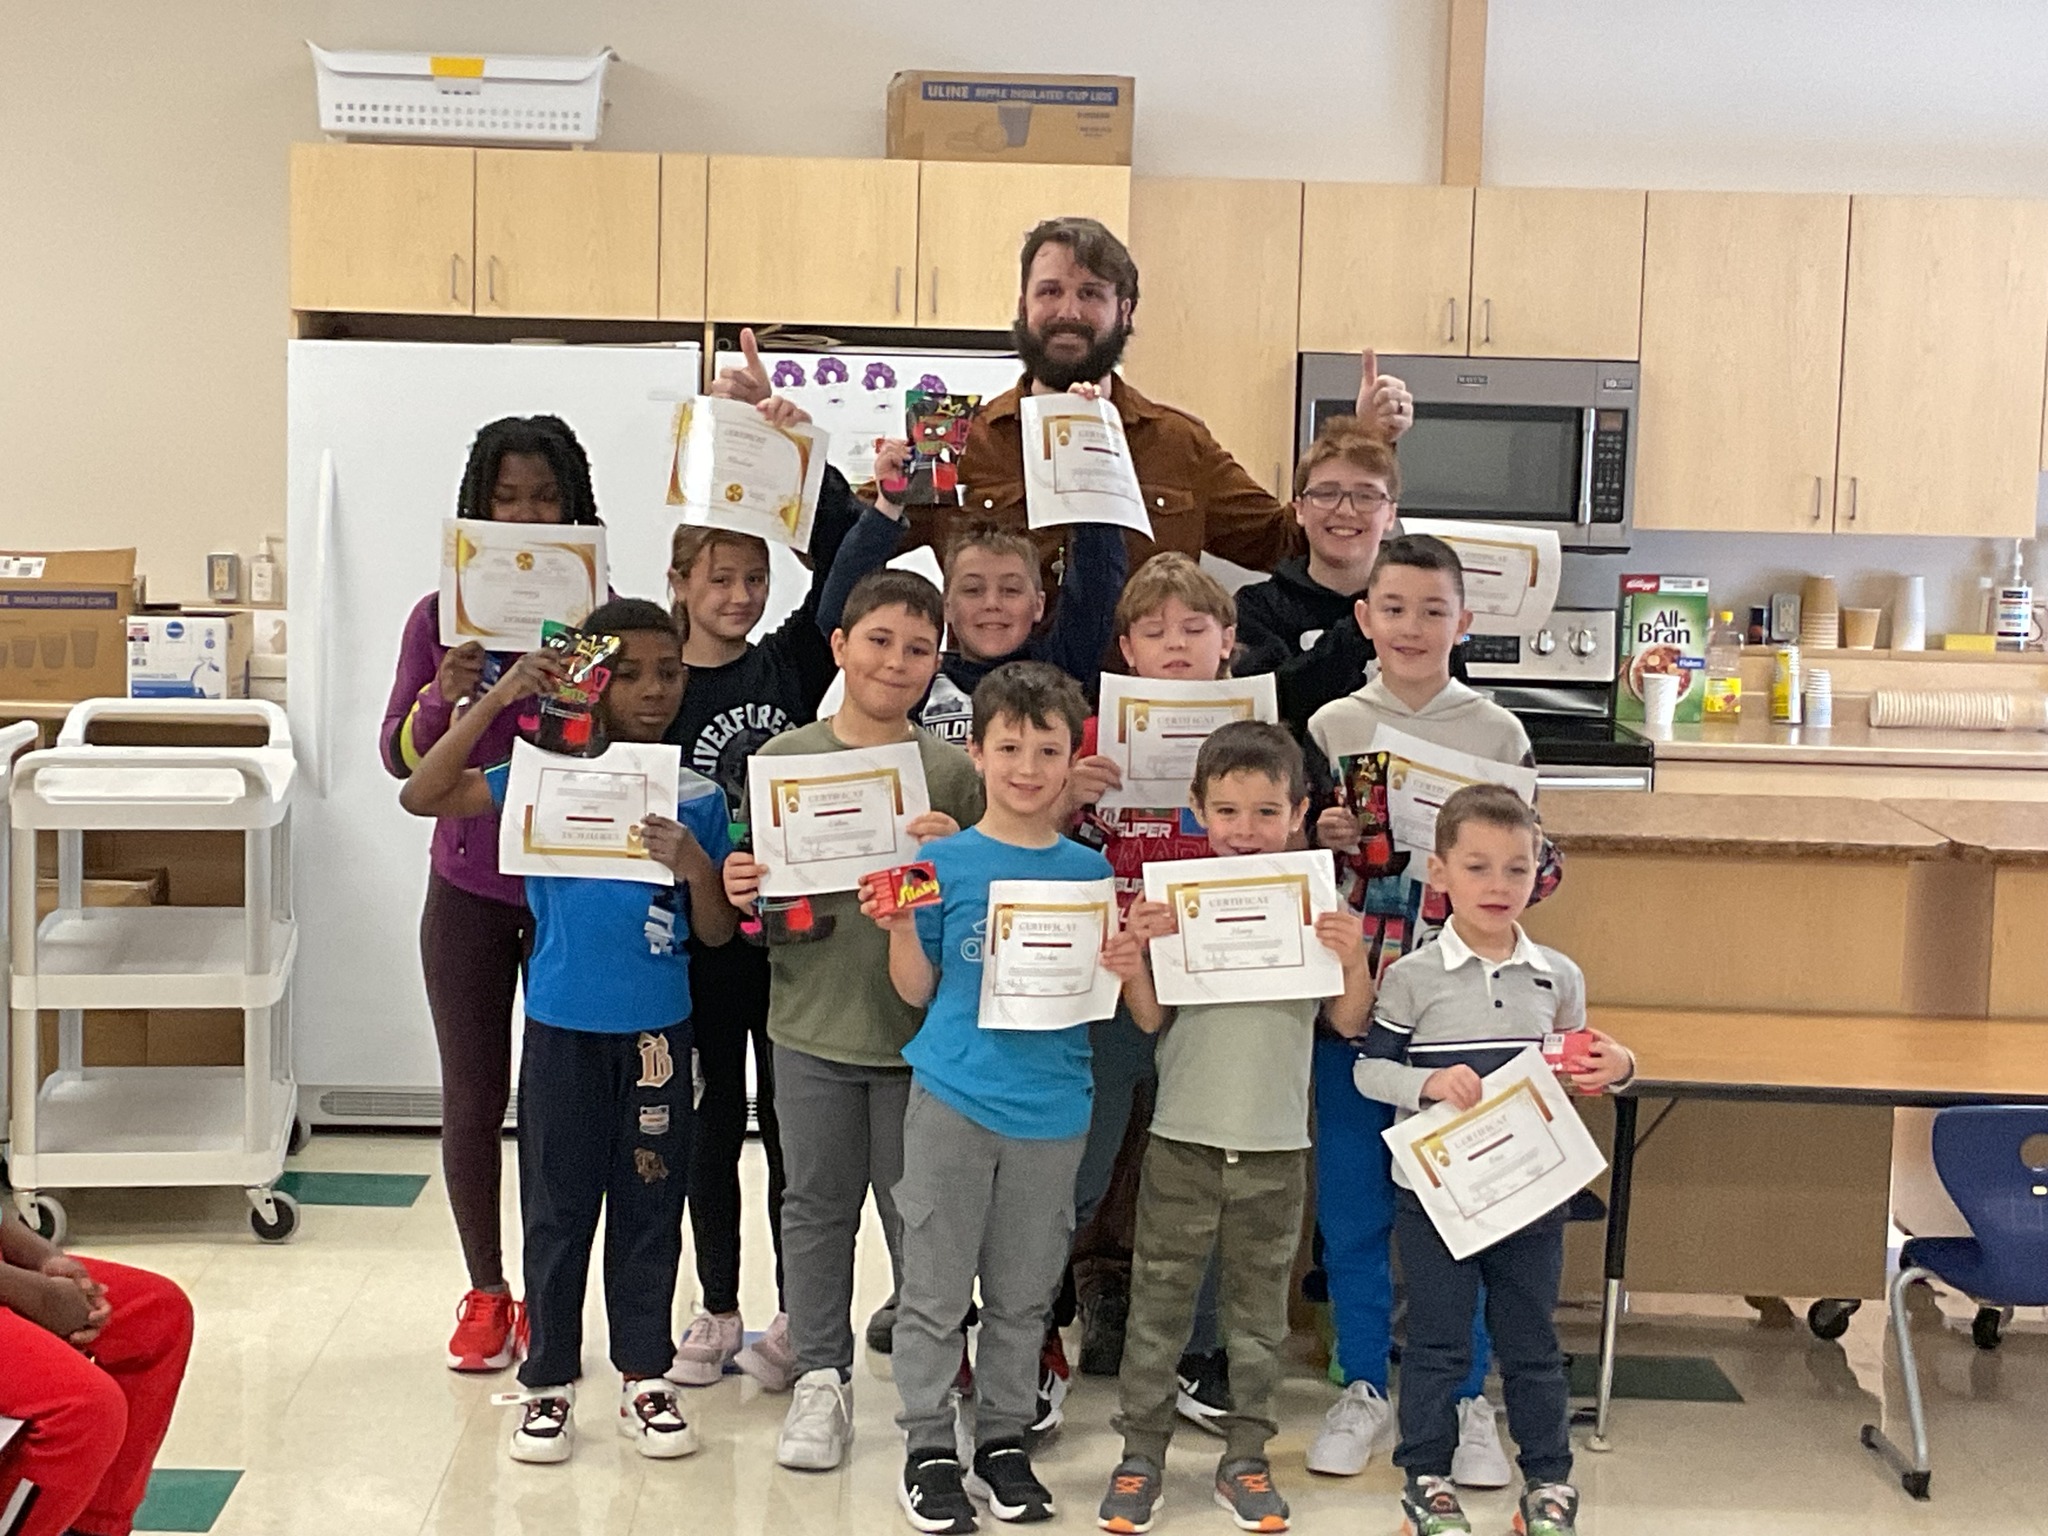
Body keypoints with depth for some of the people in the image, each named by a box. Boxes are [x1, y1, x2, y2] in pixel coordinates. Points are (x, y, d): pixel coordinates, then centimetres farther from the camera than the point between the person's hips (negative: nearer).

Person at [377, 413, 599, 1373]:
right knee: (473, 1098, 9)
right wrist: (444, 698, -17)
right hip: (469, 890, 2)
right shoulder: (441, 618, 1)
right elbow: (400, 759, 2)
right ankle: (485, 1292, 25)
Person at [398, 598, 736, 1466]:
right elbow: (421, 797, -14)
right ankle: (548, 1383, 21)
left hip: (658, 1030, 1)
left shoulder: (698, 797, -1)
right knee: (557, 1212, 8)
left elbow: (717, 932, 0)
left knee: (650, 1208, 11)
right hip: (563, 1028, -1)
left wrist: (694, 865, -20)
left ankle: (644, 1379, 24)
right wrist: (496, 698, -21)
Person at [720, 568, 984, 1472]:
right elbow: (754, 880, 9)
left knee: (919, 1212, 9)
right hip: (811, 1024, 1)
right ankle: (820, 1378, 25)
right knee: (817, 1205, 11)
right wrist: (739, 891, -13)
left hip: (918, 1027, -1)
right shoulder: (782, 758, 1)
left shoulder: (952, 771, -2)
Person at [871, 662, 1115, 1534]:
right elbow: (918, 990, 3)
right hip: (955, 1096, -2)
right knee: (937, 1287, 4)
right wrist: (899, 929, -15)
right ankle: (928, 1447, 16)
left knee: (1023, 1292, 12)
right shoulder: (945, 862, -2)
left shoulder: (1090, 872, 5)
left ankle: (1004, 1441, 25)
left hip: (1052, 1105, 2)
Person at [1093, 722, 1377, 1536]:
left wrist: (1354, 960, -18)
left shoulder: (1320, 904, -3)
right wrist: (1131, 967, -18)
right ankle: (1141, 1454, 18)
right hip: (1185, 1133, 0)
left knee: (1259, 1306, 12)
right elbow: (1154, 1019, 0)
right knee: (1159, 1299, 6)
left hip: (1276, 1142, 1)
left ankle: (1245, 1457, 24)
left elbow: (1350, 1023, -1)